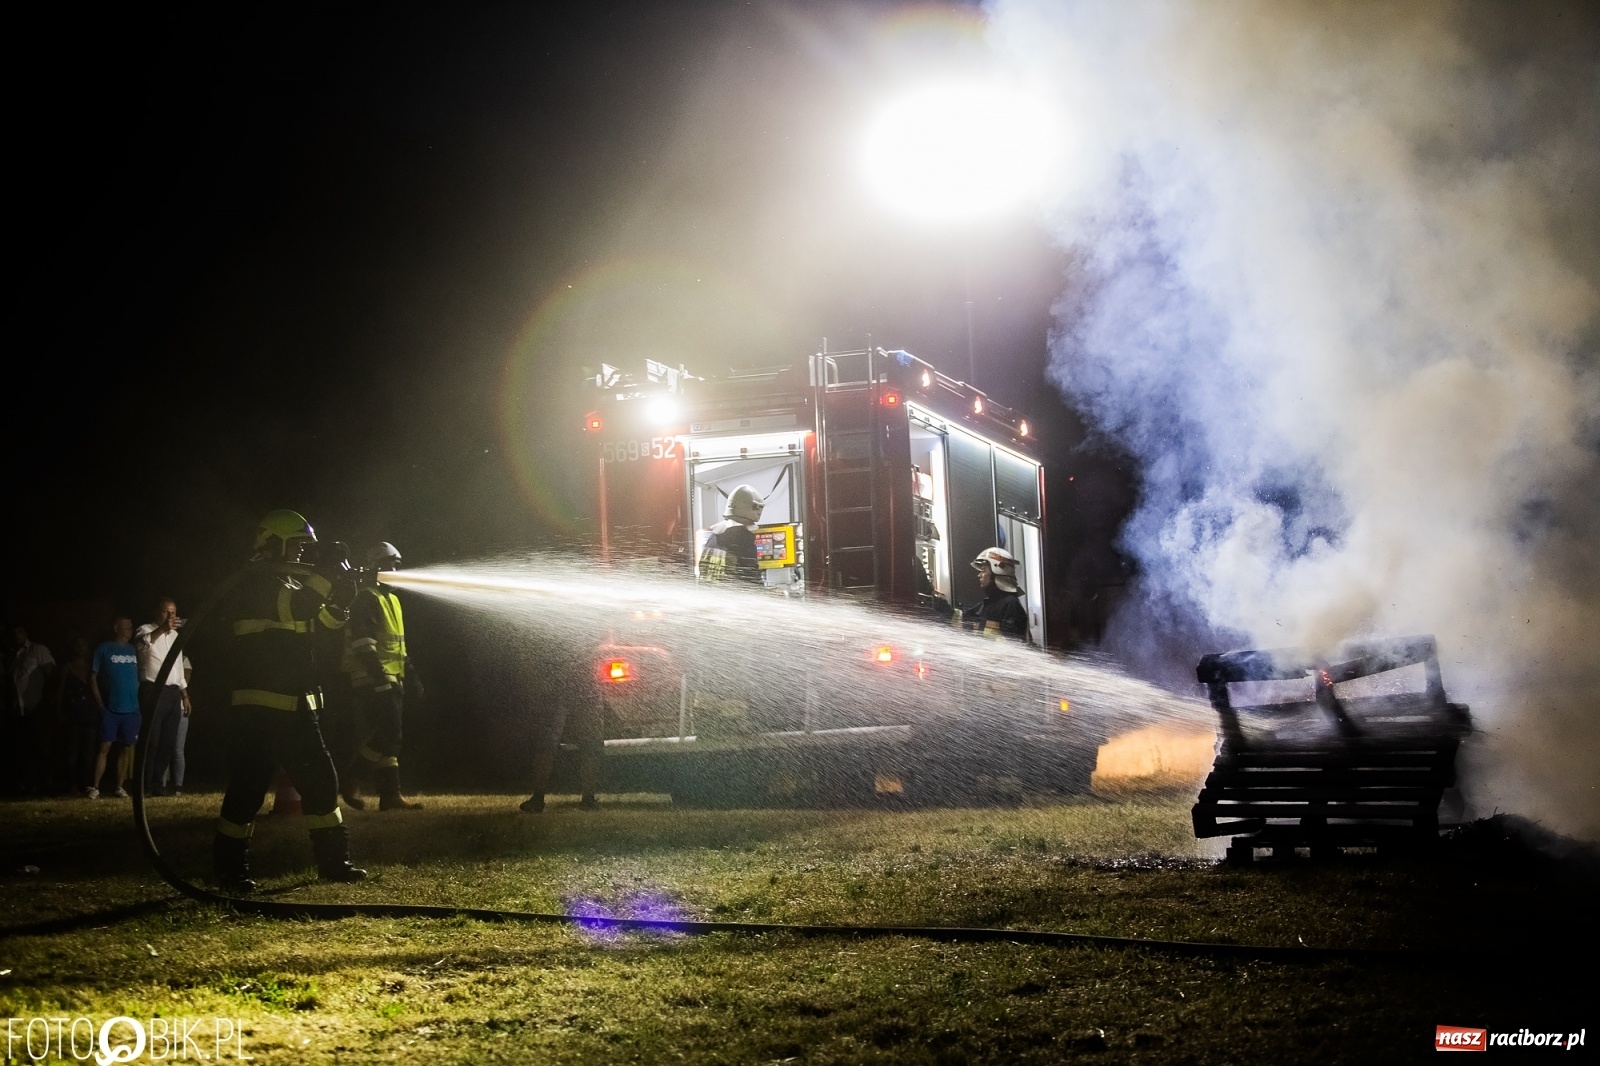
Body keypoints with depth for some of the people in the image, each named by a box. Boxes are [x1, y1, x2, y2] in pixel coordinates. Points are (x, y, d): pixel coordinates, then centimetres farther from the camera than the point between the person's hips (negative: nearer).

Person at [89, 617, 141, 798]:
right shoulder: (104, 649, 2)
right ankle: (94, 787, -6)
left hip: (132, 709, 4)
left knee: (127, 748, 4)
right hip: (110, 708, -4)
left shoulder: (134, 650, 13)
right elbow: (93, 678, -1)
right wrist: (100, 704, -6)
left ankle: (119, 787, 11)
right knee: (105, 746, -7)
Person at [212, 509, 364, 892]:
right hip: (260, 707, -9)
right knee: (249, 784, -6)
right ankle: (230, 869, 2)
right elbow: (291, 608, -28)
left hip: (294, 705, 9)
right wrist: (325, 582, -22)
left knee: (320, 778, 9)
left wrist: (339, 597, -1)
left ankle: (333, 860, 16)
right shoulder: (259, 582, -10)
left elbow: (320, 620, 18)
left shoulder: (291, 581, 18)